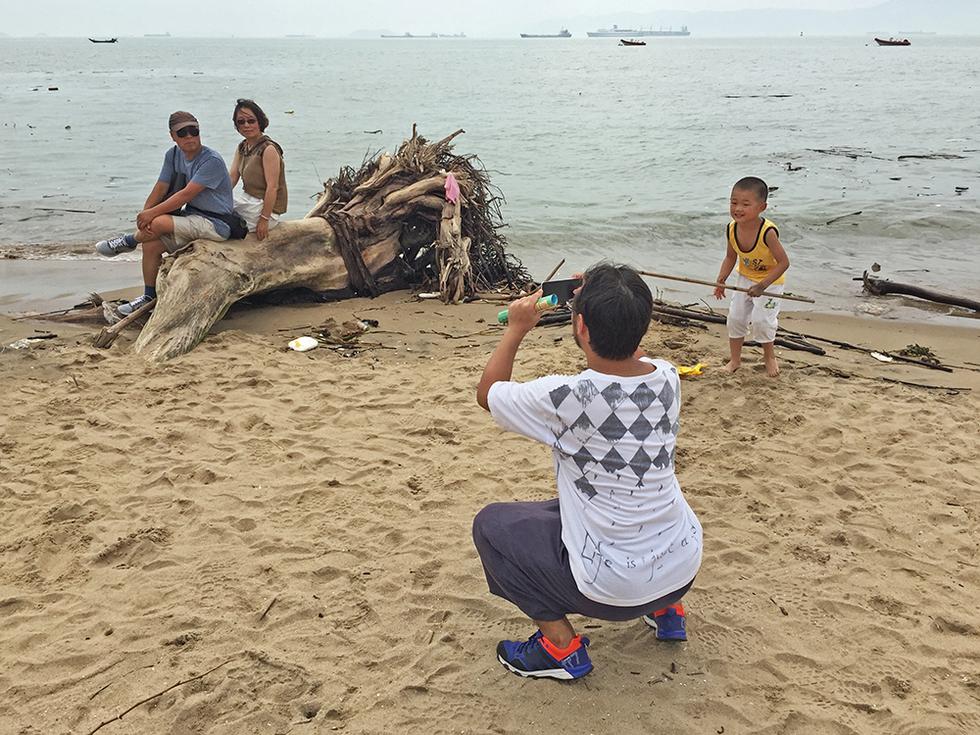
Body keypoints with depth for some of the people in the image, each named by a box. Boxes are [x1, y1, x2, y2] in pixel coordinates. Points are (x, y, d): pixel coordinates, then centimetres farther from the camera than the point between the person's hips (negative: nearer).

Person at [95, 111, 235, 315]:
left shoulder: (212, 160, -20)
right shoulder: (173, 155, 5)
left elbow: (186, 195, -24)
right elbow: (160, 188, 4)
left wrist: (152, 213, -24)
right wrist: (144, 214, -12)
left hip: (215, 223, -8)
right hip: (192, 217, 8)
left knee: (158, 223, -26)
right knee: (150, 244, -9)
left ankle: (127, 242, 7)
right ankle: (149, 297, 8)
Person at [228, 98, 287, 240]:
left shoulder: (268, 149, -18)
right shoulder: (242, 148, 9)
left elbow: (272, 187, -21)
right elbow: (232, 178, 4)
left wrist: (264, 219, -23)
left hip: (266, 206, -9)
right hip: (248, 199, 9)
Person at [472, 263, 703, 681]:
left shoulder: (564, 398, -25)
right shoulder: (667, 378, -9)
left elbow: (487, 393, -4)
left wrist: (516, 329, 5)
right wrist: (601, 303, 13)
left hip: (614, 589, -6)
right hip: (686, 568, 6)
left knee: (491, 524, 10)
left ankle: (561, 646, 9)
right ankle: (666, 608, 29)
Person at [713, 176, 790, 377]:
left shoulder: (767, 232, -36)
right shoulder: (732, 229, -18)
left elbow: (783, 262, -30)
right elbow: (731, 257, -2)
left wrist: (762, 285, -34)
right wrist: (721, 280, -14)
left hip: (770, 281, -6)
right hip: (745, 278, 6)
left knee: (761, 319, -8)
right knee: (735, 316, 6)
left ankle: (770, 357, 20)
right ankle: (735, 360, 23)